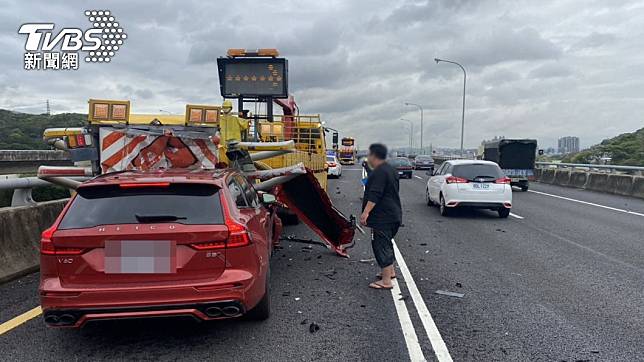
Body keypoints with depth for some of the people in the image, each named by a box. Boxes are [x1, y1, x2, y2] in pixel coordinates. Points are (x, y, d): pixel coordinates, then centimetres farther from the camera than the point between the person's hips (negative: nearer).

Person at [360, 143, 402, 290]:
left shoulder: (379, 172, -18)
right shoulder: (391, 170, 14)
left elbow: (374, 195, -27)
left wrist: (366, 212, -29)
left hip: (382, 217, -11)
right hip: (393, 214, 11)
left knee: (380, 245, -6)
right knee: (387, 243, 23)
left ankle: (386, 281, -4)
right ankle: (390, 271, 36)